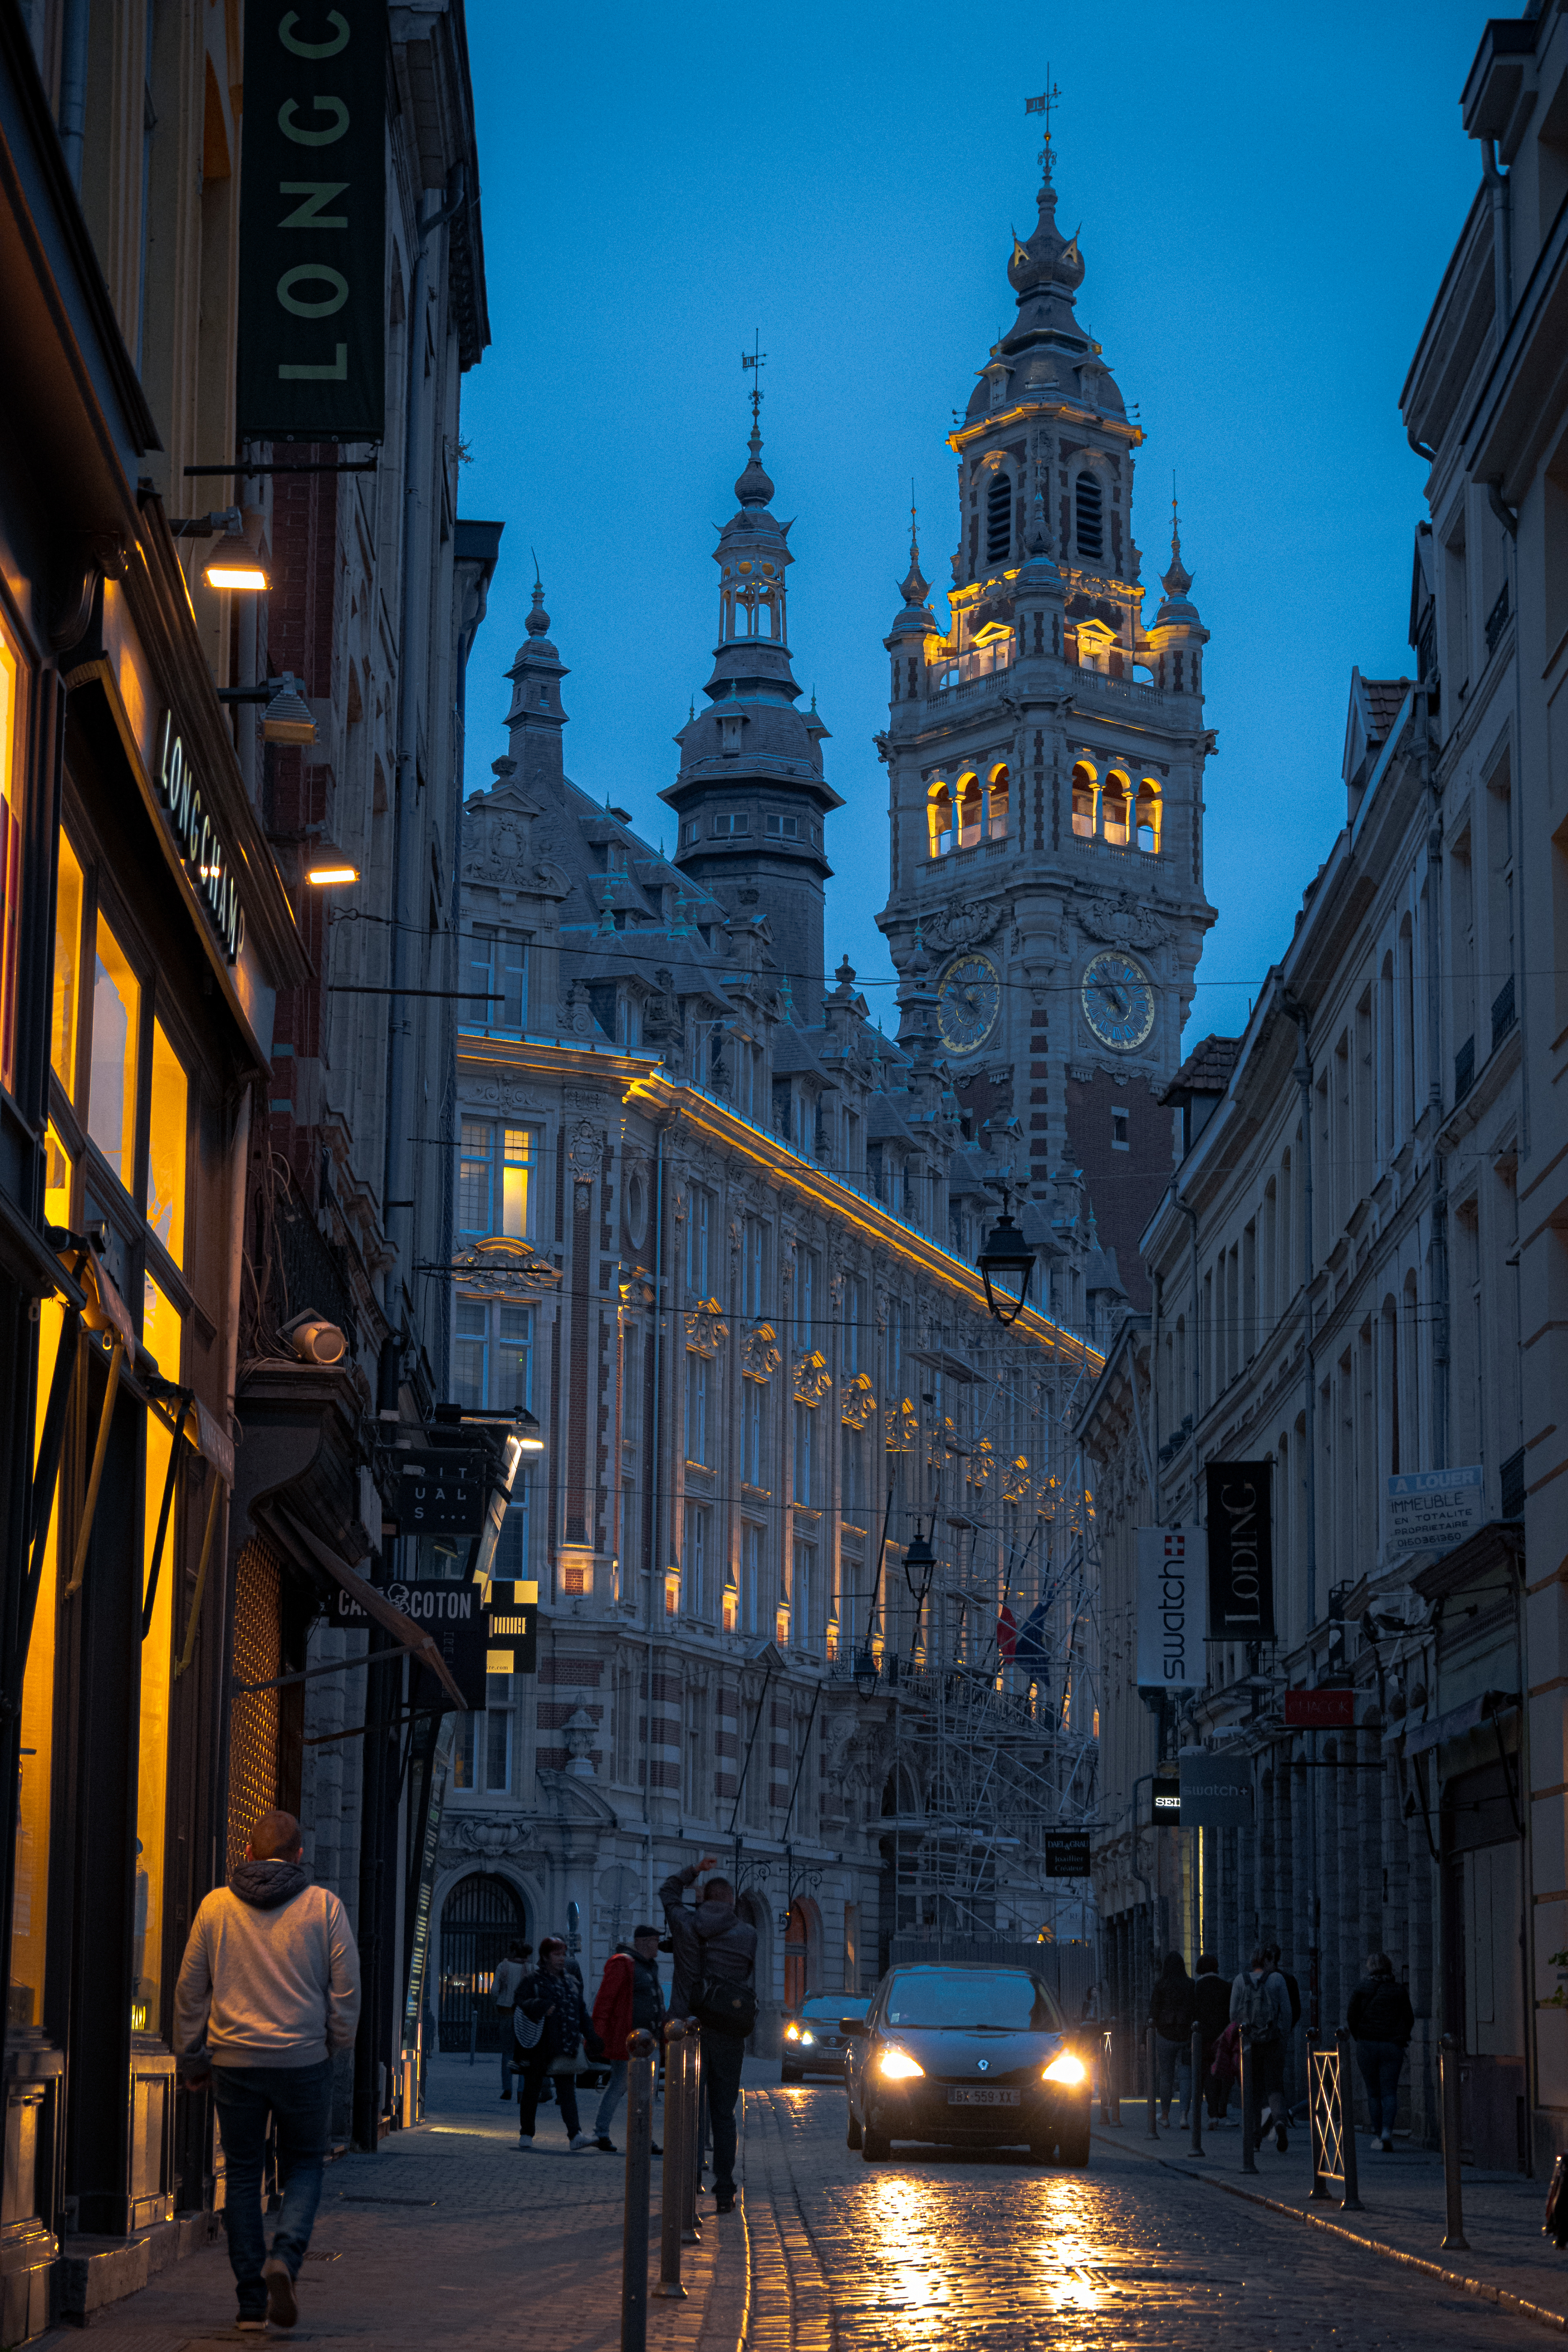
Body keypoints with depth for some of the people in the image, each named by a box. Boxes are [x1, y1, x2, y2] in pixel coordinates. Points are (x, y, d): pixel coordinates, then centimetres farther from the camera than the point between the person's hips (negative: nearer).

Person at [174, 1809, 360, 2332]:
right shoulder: (324, 1906, -2)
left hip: (234, 2060, 1)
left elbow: (190, 1989, 5)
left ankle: (252, 2301, 8)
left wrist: (190, 2058, 13)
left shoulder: (215, 1906, 1)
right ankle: (284, 2259, -13)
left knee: (241, 2175, 10)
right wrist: (339, 2043, 14)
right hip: (304, 2059, -1)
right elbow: (346, 1989, -1)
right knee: (304, 2165, 13)